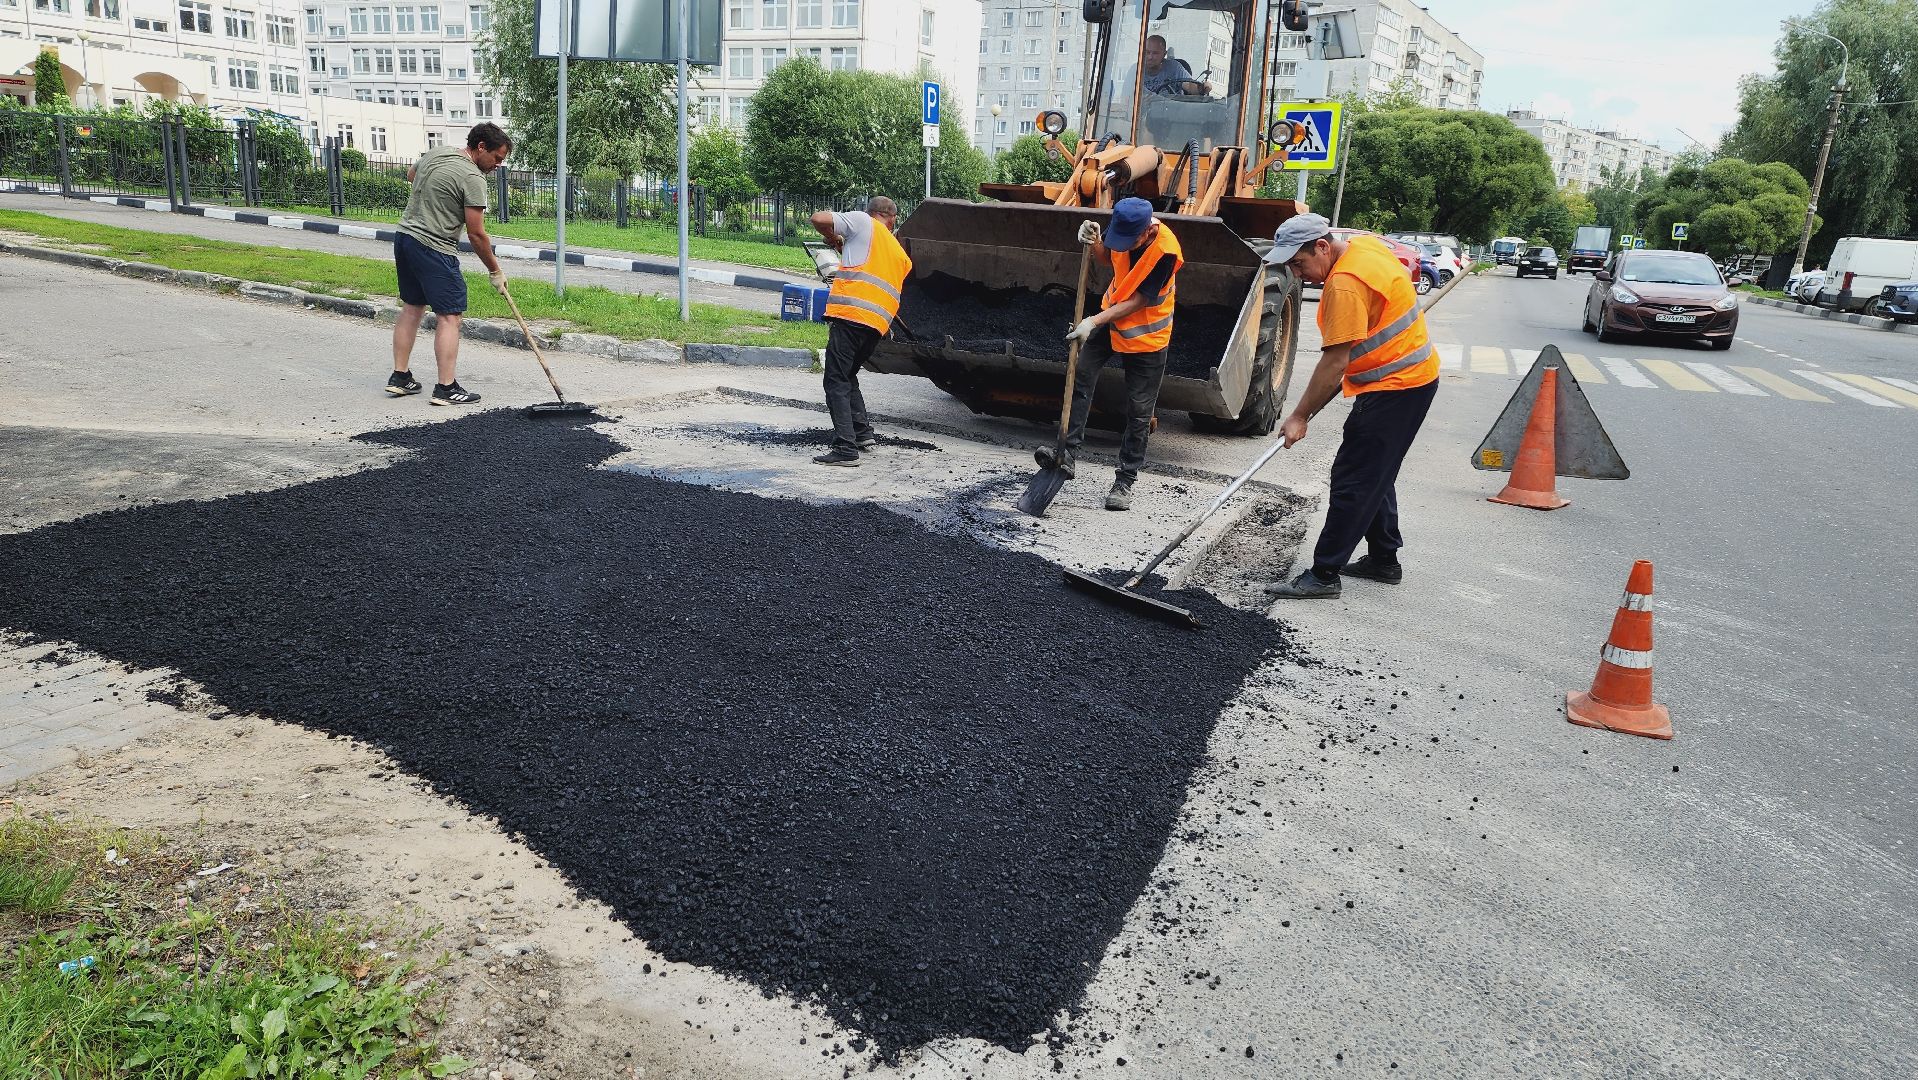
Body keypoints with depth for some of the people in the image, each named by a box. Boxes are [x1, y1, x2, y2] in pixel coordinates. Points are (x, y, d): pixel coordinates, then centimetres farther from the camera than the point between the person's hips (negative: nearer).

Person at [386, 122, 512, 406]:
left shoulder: (435, 153, 11)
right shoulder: (472, 178, -15)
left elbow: (410, 174, 33)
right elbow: (476, 235, -14)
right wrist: (495, 271, -4)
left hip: (404, 235, 9)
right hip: (434, 248, -9)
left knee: (412, 307, 17)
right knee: (450, 316, -5)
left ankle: (400, 377, 22)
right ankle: (446, 388, -6)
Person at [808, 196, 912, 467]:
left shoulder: (863, 222, 8)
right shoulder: (901, 255, 25)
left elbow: (819, 218, 1)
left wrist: (833, 238, 19)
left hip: (850, 314, -6)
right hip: (878, 324, 6)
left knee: (836, 381, -5)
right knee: (848, 377, 24)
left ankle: (846, 448, -13)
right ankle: (864, 434, 20)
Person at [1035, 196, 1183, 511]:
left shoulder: (1165, 251, -30)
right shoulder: (1123, 226, -12)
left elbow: (1137, 302, -25)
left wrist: (1094, 322, -30)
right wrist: (1093, 242, -13)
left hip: (1146, 334, -5)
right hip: (1111, 314, 6)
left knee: (1138, 412, 2)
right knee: (1080, 378, -9)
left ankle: (1125, 481, 11)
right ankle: (1067, 453, -8)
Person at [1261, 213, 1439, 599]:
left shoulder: (1344, 284, -25)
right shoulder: (1366, 244, 5)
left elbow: (1335, 363, -25)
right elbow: (1405, 269, 25)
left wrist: (1300, 415, -19)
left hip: (1395, 386, -11)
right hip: (1413, 376, 11)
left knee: (1353, 480, -9)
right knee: (1374, 473, 19)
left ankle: (1323, 575, -5)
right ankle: (1384, 559, 29)